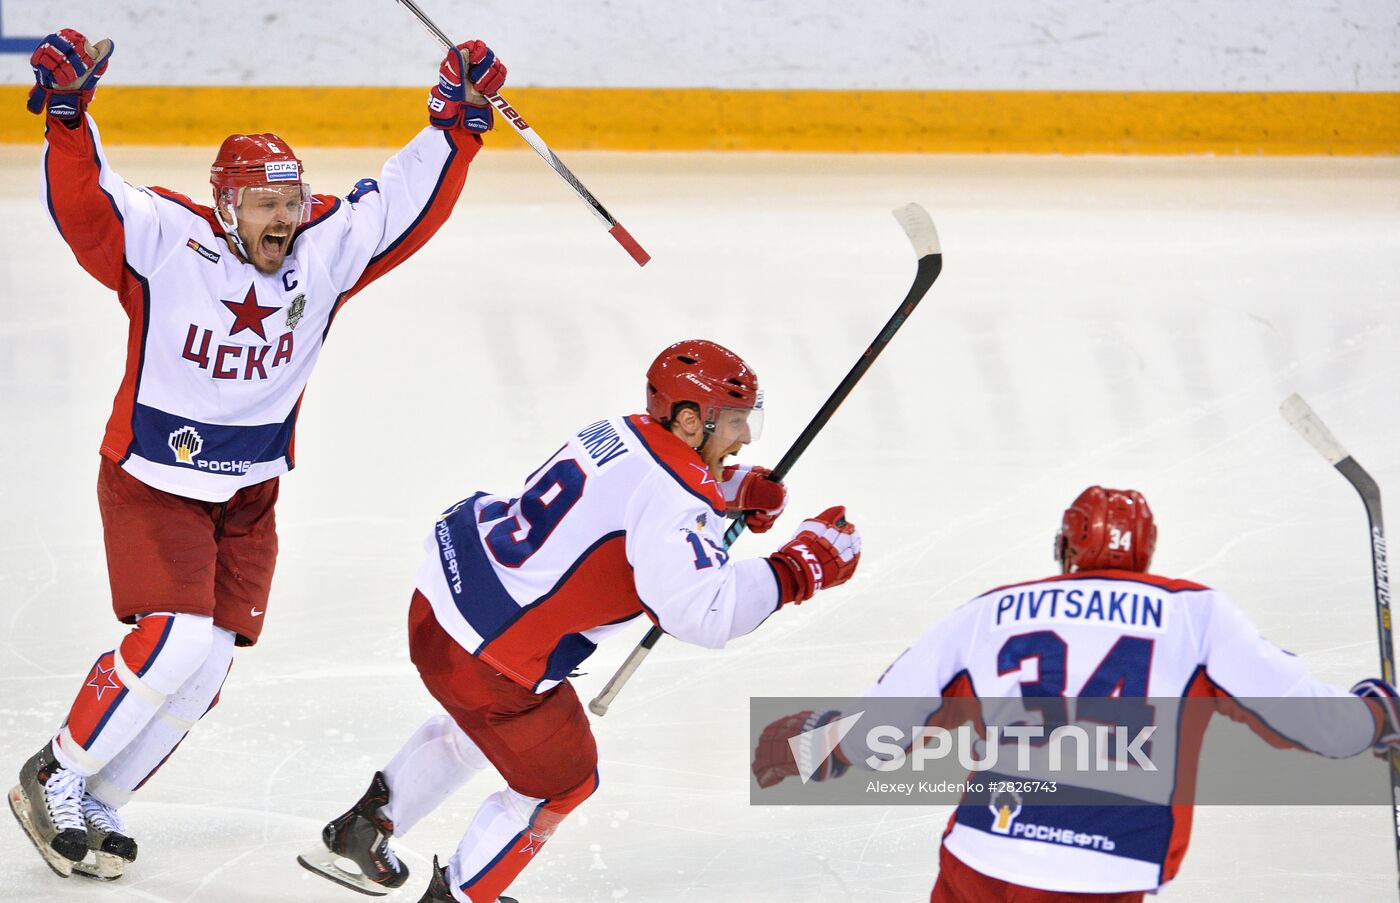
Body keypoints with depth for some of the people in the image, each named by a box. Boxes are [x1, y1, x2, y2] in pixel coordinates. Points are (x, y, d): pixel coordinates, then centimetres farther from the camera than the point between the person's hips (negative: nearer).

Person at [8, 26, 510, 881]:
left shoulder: (326, 251, -5)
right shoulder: (164, 242, -17)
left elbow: (408, 201, 1)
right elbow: (84, 202, -27)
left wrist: (457, 123, -8)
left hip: (248, 493, 6)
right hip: (152, 480, -6)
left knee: (208, 665, 2)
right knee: (173, 641, -19)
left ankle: (96, 803, 16)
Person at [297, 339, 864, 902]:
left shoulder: (622, 434, 4)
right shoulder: (671, 505, -23)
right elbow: (705, 613, -34)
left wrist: (740, 490, 10)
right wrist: (802, 568, -26)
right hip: (490, 660, -9)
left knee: (474, 729, 37)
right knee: (559, 782, 16)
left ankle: (358, 834, 49)